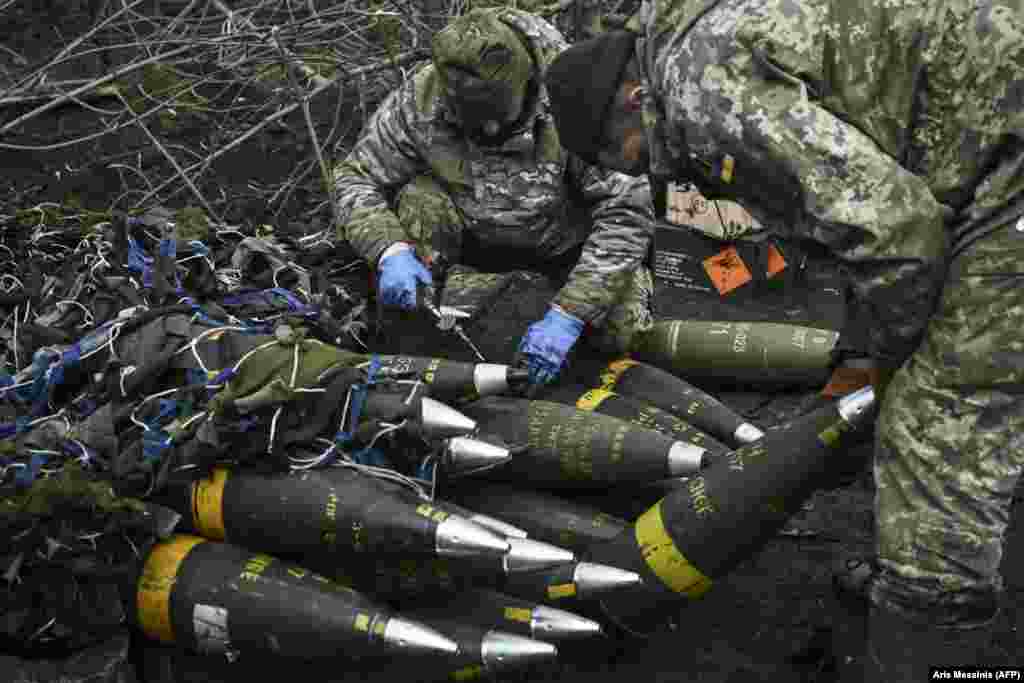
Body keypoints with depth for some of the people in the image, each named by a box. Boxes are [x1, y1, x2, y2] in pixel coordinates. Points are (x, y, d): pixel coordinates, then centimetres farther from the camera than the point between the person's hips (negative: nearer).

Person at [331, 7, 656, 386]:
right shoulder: (422, 97, -24)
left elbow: (626, 210, -30)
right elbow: (356, 178, -13)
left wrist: (567, 315, -37)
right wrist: (391, 251, -33)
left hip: (566, 243, -1)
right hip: (474, 238, 1)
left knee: (622, 331, -22)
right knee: (420, 201, -28)